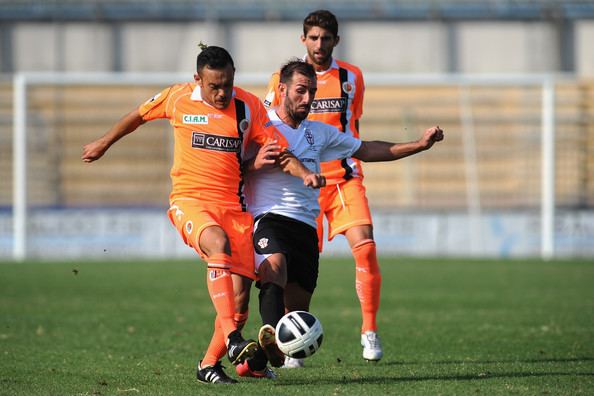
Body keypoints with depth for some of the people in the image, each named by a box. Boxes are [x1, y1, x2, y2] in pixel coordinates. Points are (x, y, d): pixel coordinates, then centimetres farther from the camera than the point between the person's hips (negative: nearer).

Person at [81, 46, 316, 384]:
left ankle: (209, 364, 12)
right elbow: (139, 116, 17)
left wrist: (305, 173, -16)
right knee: (220, 244, -35)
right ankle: (232, 339, -44)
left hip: (233, 206, 3)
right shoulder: (177, 98, -1)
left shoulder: (248, 106, 2)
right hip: (189, 201, -3)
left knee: (240, 294, -5)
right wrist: (104, 144, 29)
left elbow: (277, 149, 2)